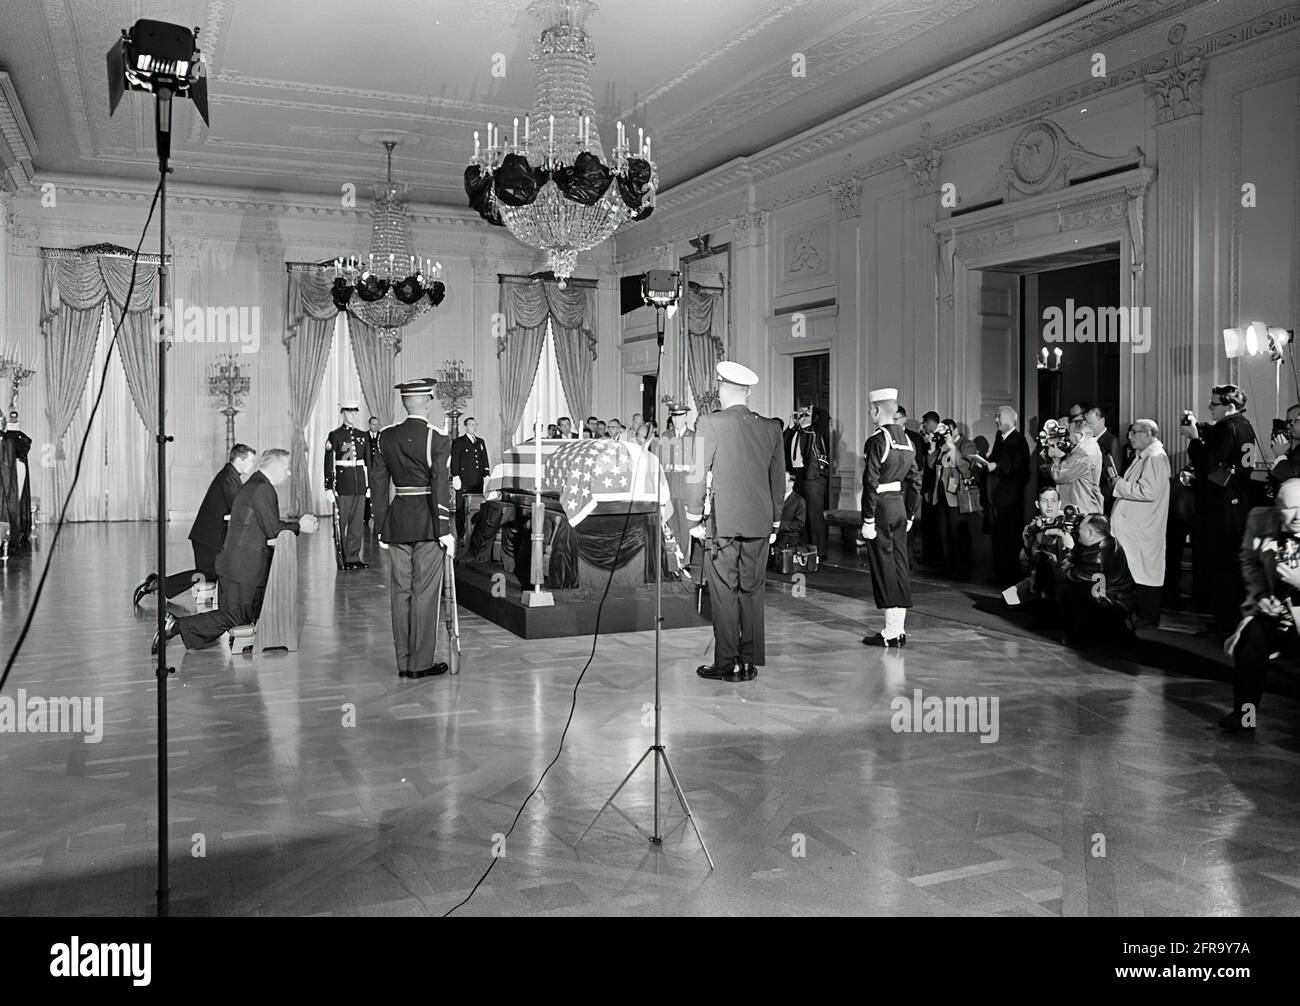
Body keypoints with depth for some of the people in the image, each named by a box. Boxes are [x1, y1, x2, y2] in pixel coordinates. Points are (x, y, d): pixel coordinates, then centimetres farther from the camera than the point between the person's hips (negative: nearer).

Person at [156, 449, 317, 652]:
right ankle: (176, 626, -4)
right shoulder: (263, 489, -15)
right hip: (245, 569, -10)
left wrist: (298, 523, 11)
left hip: (234, 565, 10)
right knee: (233, 617, -4)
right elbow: (272, 530, -19)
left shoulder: (251, 486, 19)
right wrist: (298, 526, -5)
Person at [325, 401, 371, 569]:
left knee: (357, 523, 5)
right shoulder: (334, 436, -1)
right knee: (341, 523, 1)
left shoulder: (363, 436, 12)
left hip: (360, 485, 4)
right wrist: (329, 487, -9)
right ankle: (342, 558, 9)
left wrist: (369, 485, 11)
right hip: (342, 485, -4)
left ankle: (353, 557, 11)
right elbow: (328, 464, -4)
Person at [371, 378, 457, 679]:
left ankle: (403, 663, 16)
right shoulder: (437, 438, -9)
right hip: (427, 521, -4)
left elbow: (379, 482, 7)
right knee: (425, 592, 2)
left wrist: (382, 527, 12)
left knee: (400, 592, 9)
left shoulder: (386, 436, 6)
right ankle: (421, 662, 7)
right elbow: (440, 486, -14)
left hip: (396, 520, 5)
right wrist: (444, 530, -10)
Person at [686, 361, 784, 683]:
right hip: (759, 524, 4)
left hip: (723, 523, -4)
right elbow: (778, 479, 10)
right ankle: (749, 662, 16)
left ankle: (726, 664, 8)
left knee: (724, 593, 3)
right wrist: (775, 522, 18)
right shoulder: (771, 427, 5)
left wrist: (694, 520, 0)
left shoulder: (710, 424, -8)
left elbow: (697, 474, -8)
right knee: (752, 592, 10)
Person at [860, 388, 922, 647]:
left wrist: (868, 520, -15)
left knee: (884, 566, -2)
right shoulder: (906, 439, 10)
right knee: (900, 565, 10)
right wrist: (910, 515, 18)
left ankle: (891, 632, 1)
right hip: (900, 507, 8)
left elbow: (871, 483, -18)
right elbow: (915, 481, 13)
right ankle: (899, 629, 16)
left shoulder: (877, 440, -14)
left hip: (881, 508, -8)